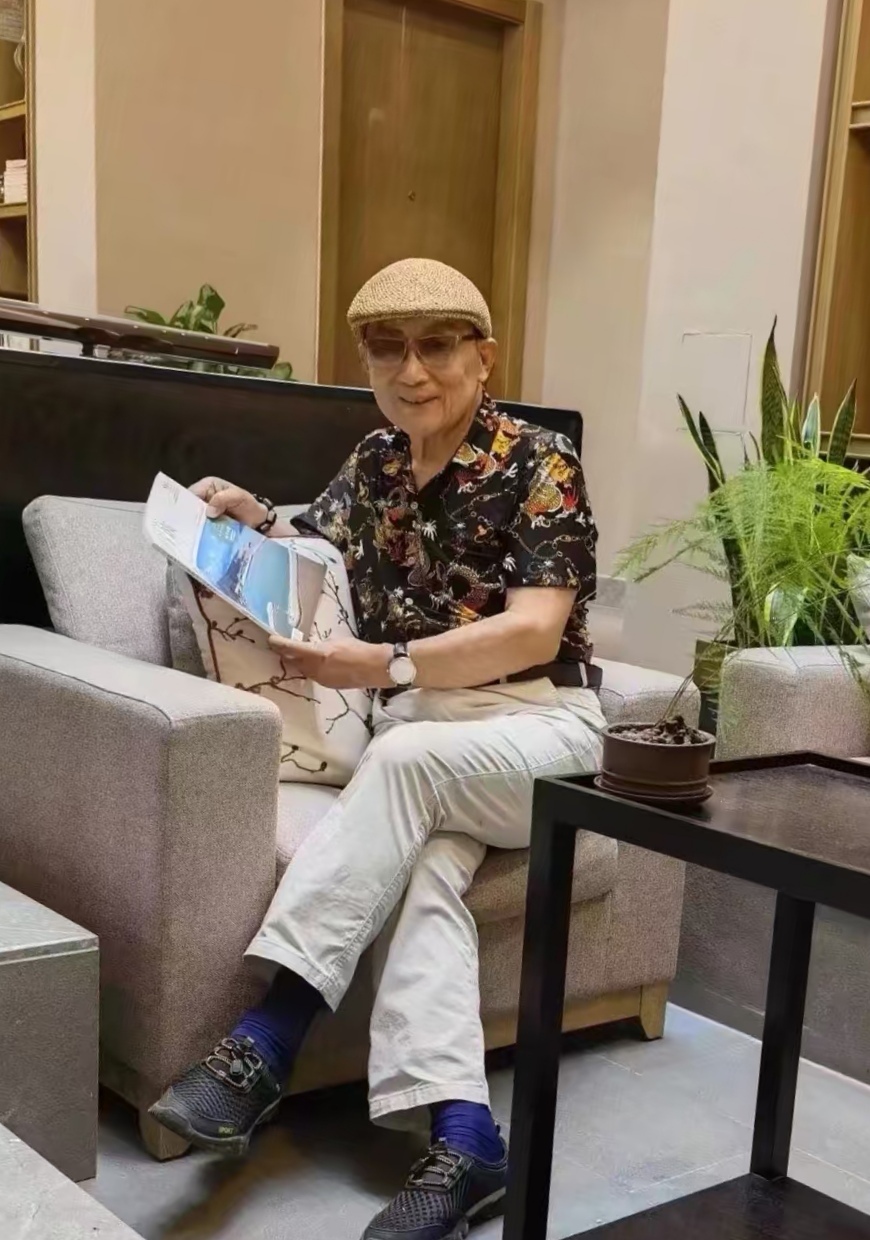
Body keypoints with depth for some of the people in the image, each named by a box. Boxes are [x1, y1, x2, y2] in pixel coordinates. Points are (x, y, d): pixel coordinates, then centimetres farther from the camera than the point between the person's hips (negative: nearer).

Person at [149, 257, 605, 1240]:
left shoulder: (540, 463, -6)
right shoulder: (373, 462, 11)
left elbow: (535, 632, -16)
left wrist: (388, 666, -25)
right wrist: (256, 522, 4)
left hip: (538, 728, -3)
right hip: (419, 731, 4)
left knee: (406, 757, -35)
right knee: (425, 868, -30)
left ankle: (264, 1044, -36)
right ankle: (462, 1141, -38)